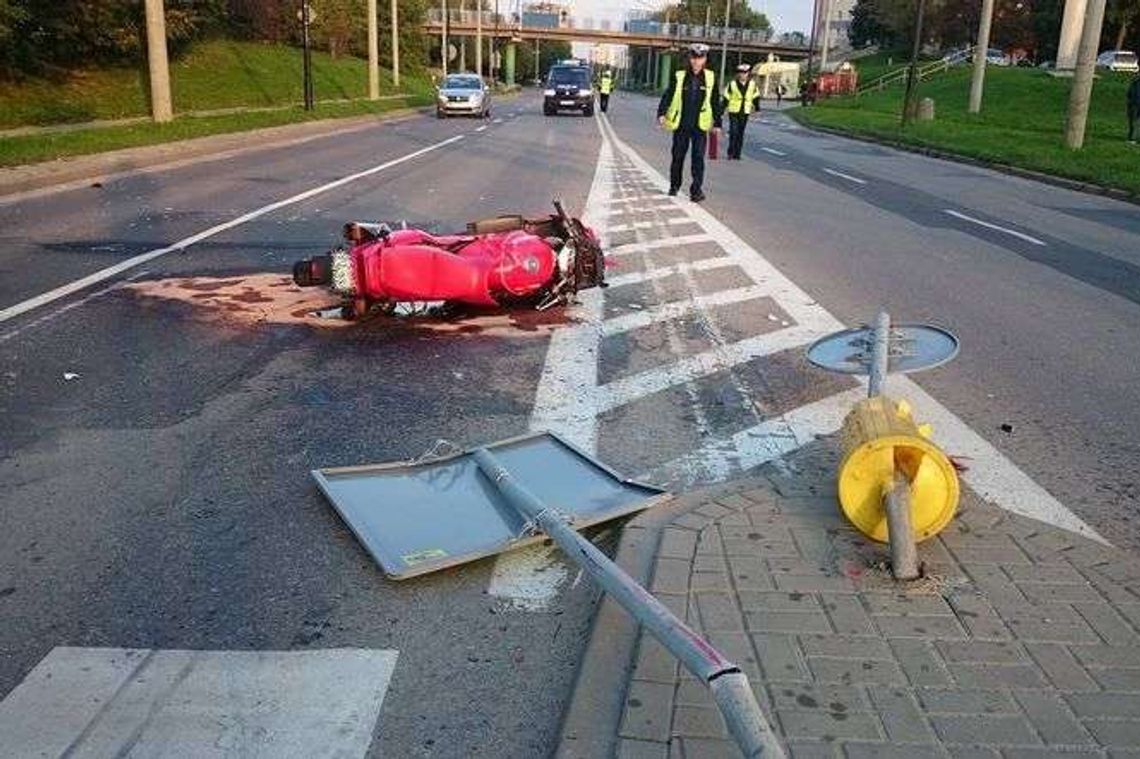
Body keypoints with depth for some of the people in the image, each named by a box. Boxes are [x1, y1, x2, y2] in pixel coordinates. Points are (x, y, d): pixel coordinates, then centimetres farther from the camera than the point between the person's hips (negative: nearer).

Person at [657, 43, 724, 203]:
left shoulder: (710, 78, 3)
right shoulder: (679, 77, -1)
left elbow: (716, 103, 9)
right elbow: (668, 96, -1)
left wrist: (717, 123, 10)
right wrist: (661, 113, -15)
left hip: (700, 126, 0)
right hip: (681, 125, 0)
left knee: (698, 157, -8)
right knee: (678, 156, 10)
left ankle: (696, 189, -5)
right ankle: (674, 186, 27)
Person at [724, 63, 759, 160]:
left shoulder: (752, 84, 4)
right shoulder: (732, 84, -6)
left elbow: (755, 97, 17)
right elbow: (726, 98, 0)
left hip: (745, 112, 3)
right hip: (733, 112, -3)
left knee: (740, 133, 7)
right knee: (733, 132, -11)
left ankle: (737, 154, 13)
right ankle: (731, 153, -3)